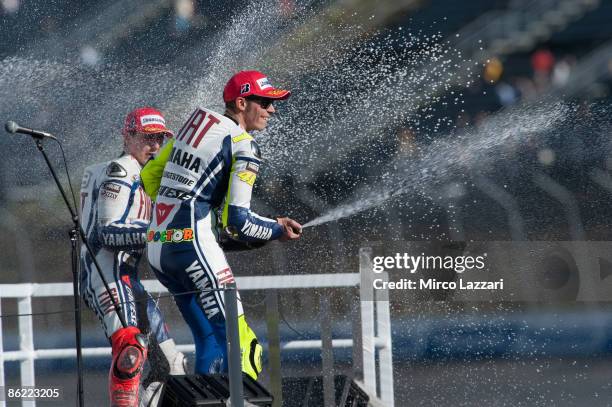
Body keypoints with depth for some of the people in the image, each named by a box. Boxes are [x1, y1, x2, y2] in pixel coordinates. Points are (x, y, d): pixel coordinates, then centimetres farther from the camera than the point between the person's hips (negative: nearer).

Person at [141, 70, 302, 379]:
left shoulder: (197, 124, 15)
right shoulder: (243, 147, -8)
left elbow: (149, 177, 21)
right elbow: (236, 219, -13)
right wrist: (277, 230, 3)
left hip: (156, 248, 9)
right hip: (192, 246, -9)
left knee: (210, 339, 14)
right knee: (238, 341, -7)